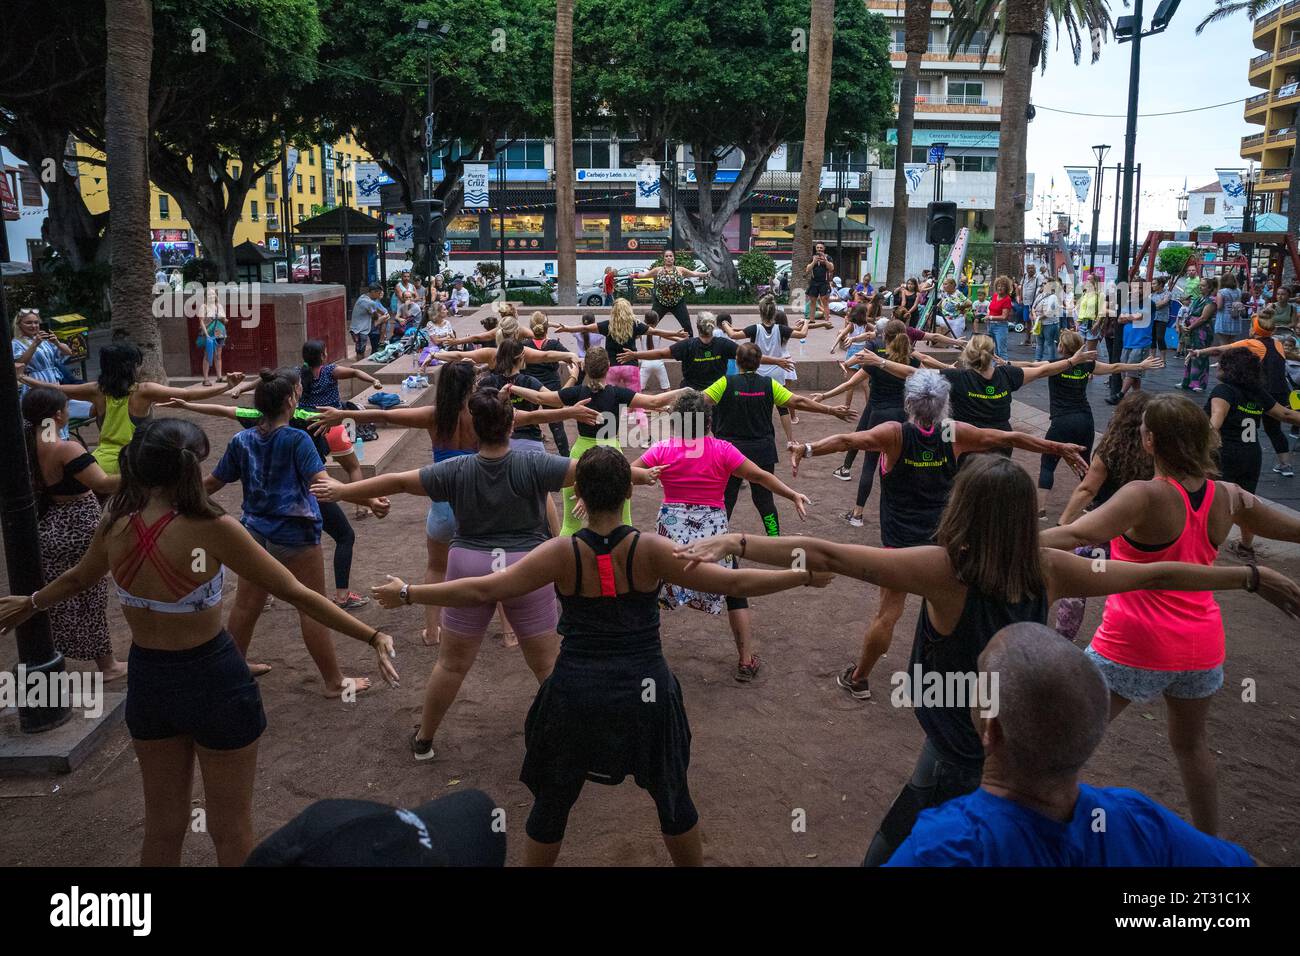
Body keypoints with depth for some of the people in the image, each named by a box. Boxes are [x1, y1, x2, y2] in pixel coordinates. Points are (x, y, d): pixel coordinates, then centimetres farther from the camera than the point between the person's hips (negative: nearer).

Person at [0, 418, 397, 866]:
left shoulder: (115, 525, -7)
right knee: (230, 829, 14)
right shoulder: (211, 529, -23)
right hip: (214, 680, -5)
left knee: (162, 827, 24)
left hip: (147, 679, 5)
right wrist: (374, 636, -16)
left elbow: (76, 579, 15)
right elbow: (296, 593, -21)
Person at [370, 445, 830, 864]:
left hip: (575, 696, 0)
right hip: (646, 694, 0)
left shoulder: (562, 553, -12)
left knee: (552, 802, 21)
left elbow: (482, 590, -16)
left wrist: (406, 593, -7)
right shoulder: (650, 550, -13)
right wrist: (805, 576, -3)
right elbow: (733, 582, -13)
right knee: (672, 795, 24)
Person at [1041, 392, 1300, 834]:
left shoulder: (1146, 496, -20)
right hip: (1201, 648, 6)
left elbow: (1078, 535, -36)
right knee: (1190, 743, 27)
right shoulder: (1228, 498, -2)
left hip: (1132, 648, -6)